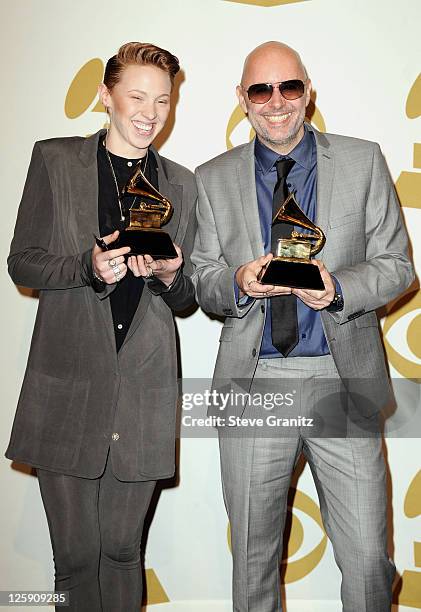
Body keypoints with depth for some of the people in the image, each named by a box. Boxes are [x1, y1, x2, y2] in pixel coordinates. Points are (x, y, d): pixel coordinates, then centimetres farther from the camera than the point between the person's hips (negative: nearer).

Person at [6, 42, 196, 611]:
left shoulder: (181, 184, 13)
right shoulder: (55, 159, 6)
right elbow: (22, 263, 3)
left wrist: (169, 274, -8)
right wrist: (89, 266, -15)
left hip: (145, 390, 2)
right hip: (68, 384, -1)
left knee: (123, 550, 12)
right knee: (77, 555, 6)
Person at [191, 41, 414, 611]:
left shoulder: (363, 161, 6)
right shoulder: (213, 179, 8)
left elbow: (396, 266, 4)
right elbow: (201, 281, 9)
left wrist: (338, 286, -16)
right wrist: (239, 282, -14)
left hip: (343, 381, 0)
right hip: (252, 383, 1)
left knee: (367, 559, 4)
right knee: (253, 556, 14)